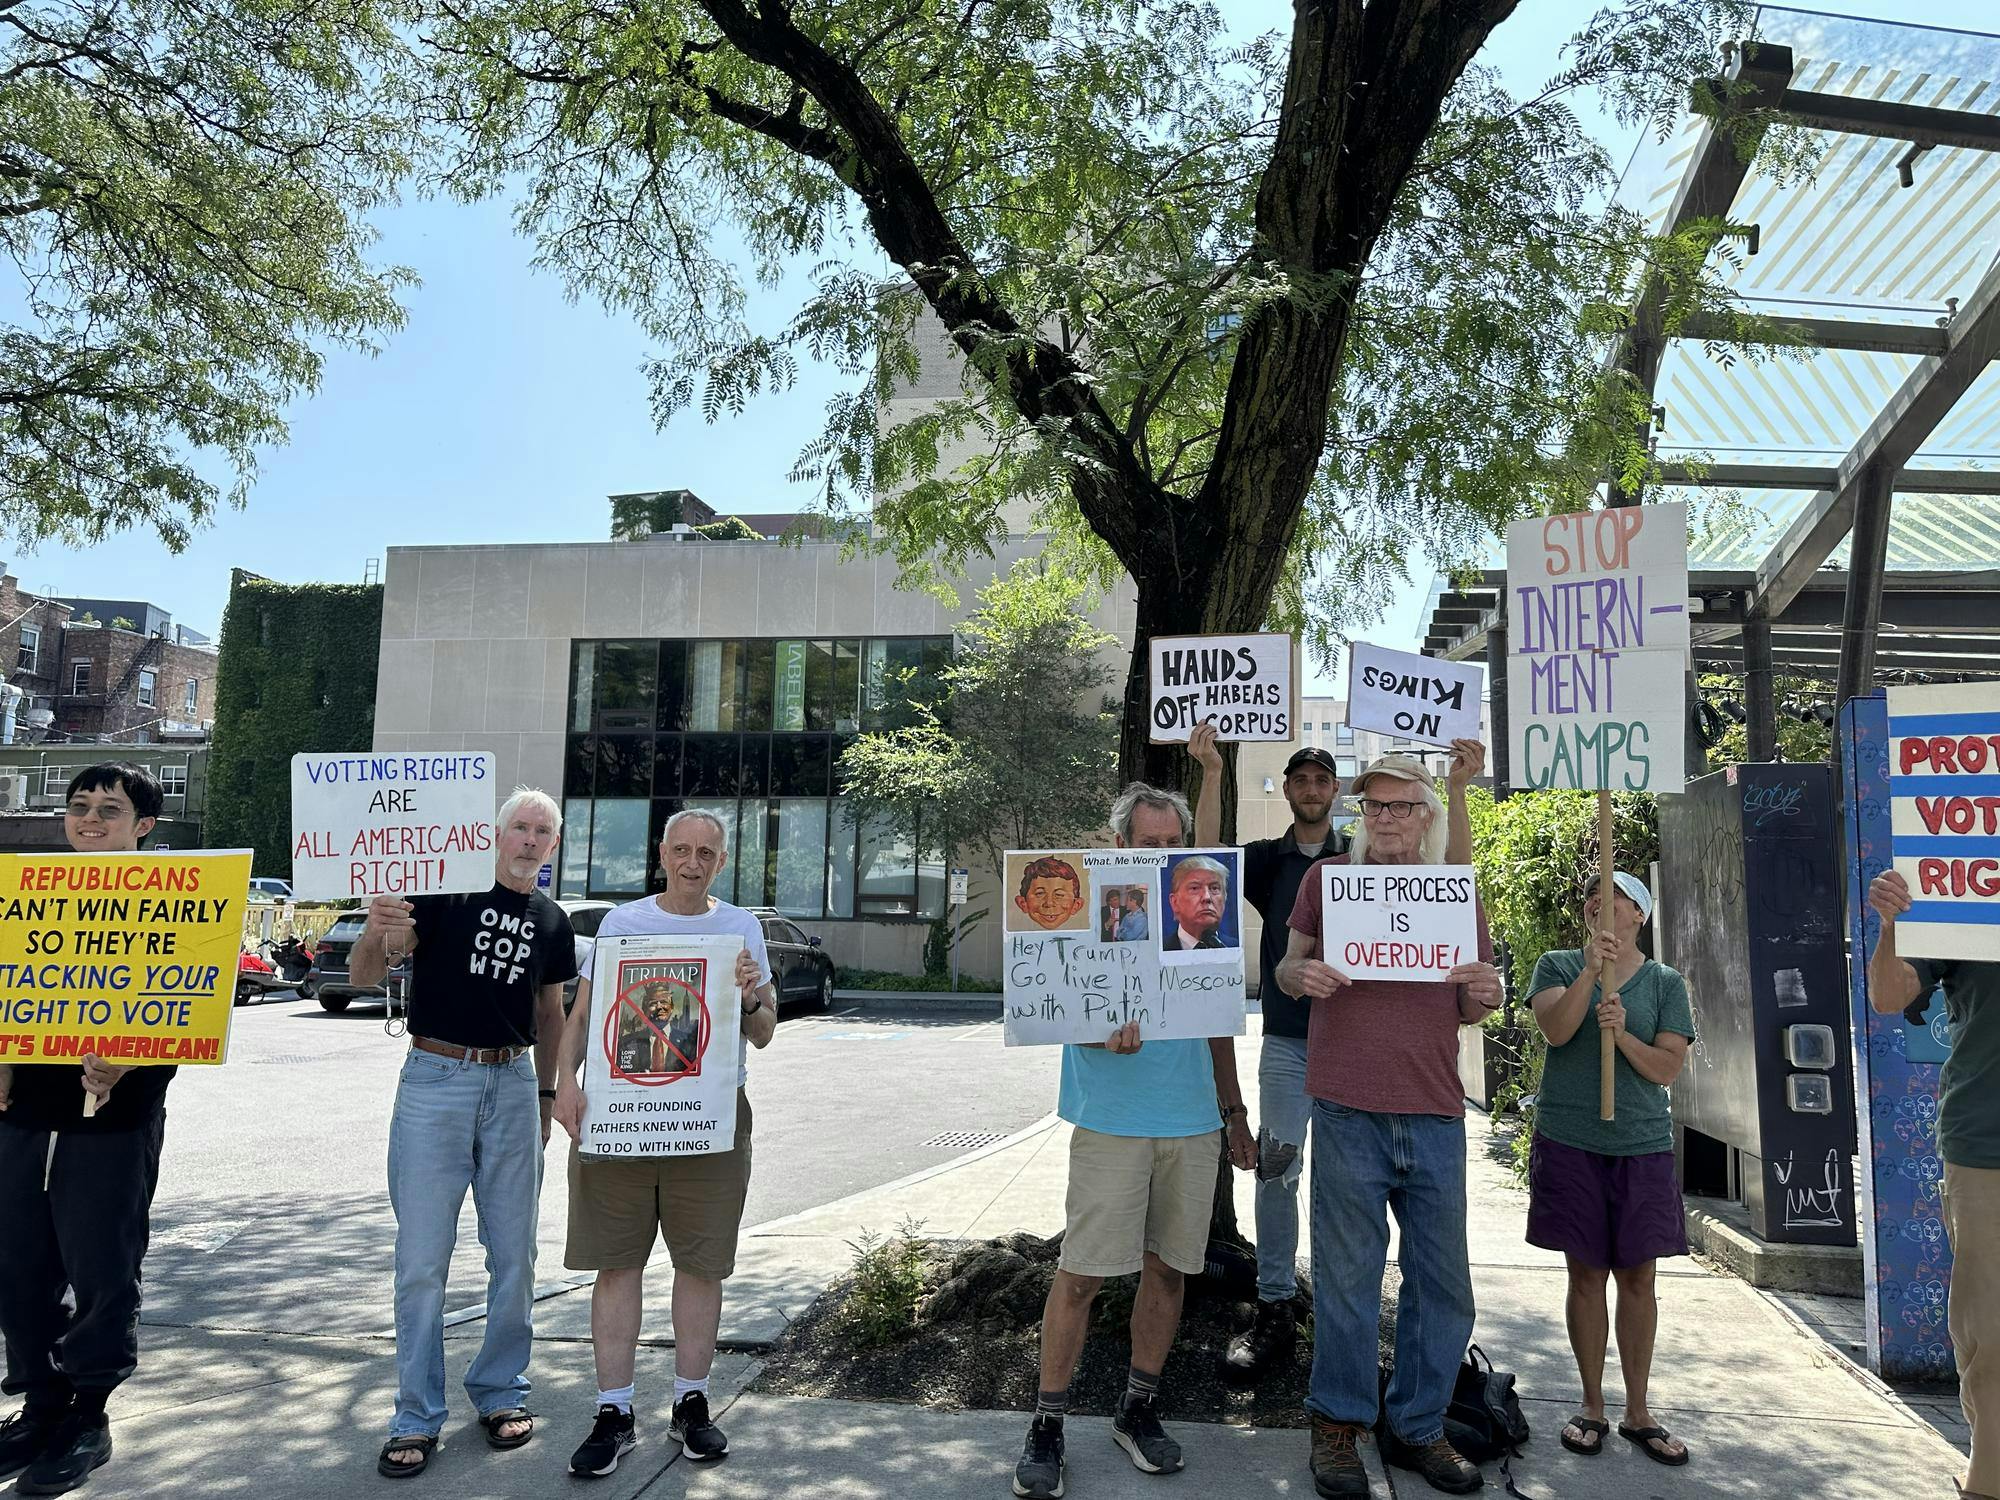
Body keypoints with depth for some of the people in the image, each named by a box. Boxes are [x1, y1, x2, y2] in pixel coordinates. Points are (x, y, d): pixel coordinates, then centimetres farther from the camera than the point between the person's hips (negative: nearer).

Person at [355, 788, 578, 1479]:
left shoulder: (553, 924, 10)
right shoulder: (448, 891, -4)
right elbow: (365, 976, -9)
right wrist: (376, 932, -30)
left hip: (513, 1084, 4)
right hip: (435, 1078, -4)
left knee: (514, 1254, 9)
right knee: (422, 1259, 1)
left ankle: (501, 1392, 26)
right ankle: (417, 1418, 14)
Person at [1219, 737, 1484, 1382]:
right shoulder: (1268, 858, 8)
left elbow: (1454, 876, -4)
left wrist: (1457, 789, -17)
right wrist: (1211, 775, -22)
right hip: (1287, 1041, 0)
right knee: (1275, 1172, 0)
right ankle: (1274, 1314, 9)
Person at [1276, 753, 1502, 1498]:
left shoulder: (1460, 892, 10)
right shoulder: (1325, 878, 4)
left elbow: (1466, 1008, 16)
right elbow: (1288, 969, 11)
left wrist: (1484, 994, -7)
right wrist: (1300, 974, -12)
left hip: (1435, 1114, 3)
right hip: (1348, 1108, -2)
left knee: (1443, 1282, 10)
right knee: (1347, 1276, 5)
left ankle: (1418, 1427, 28)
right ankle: (1338, 1425, 23)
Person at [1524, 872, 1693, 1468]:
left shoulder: (1666, 983, 6)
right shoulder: (1558, 966, 4)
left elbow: (1668, 1067, -1)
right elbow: (1555, 1029, -14)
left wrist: (1623, 1032, -18)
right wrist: (1591, 970, -25)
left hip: (1642, 1146, 1)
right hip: (1569, 1142, -1)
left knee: (1637, 1278, 6)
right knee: (1586, 1273, 6)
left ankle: (1637, 1412, 19)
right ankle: (1592, 1406, 19)